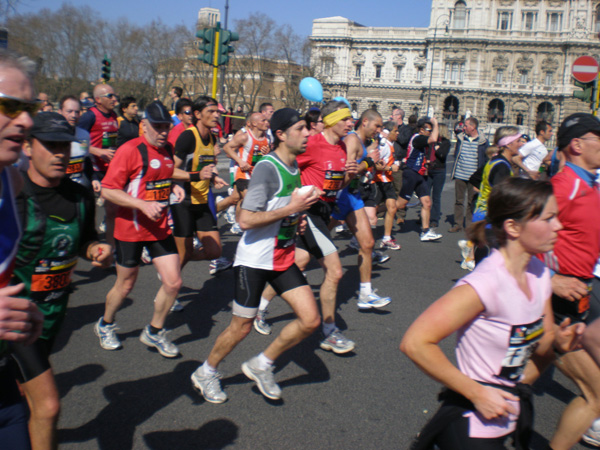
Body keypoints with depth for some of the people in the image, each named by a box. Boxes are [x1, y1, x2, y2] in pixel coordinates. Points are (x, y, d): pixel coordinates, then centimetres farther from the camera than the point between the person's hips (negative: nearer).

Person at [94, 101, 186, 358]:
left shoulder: (168, 149, 7)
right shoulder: (130, 150, -15)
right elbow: (107, 190, -17)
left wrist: (173, 188, 3)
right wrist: (143, 205, -26)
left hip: (160, 228, 6)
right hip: (131, 229, -5)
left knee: (173, 282, -2)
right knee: (125, 285, 10)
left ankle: (154, 332, 22)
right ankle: (105, 325, 40)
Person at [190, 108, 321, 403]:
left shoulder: (293, 166, 7)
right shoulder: (266, 168, -19)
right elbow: (246, 220, -25)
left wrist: (302, 207, 6)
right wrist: (291, 208, -23)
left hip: (284, 257, 8)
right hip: (255, 259, -7)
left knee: (310, 320, -1)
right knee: (242, 327, 6)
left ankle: (261, 365, 19)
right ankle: (205, 373, 32)